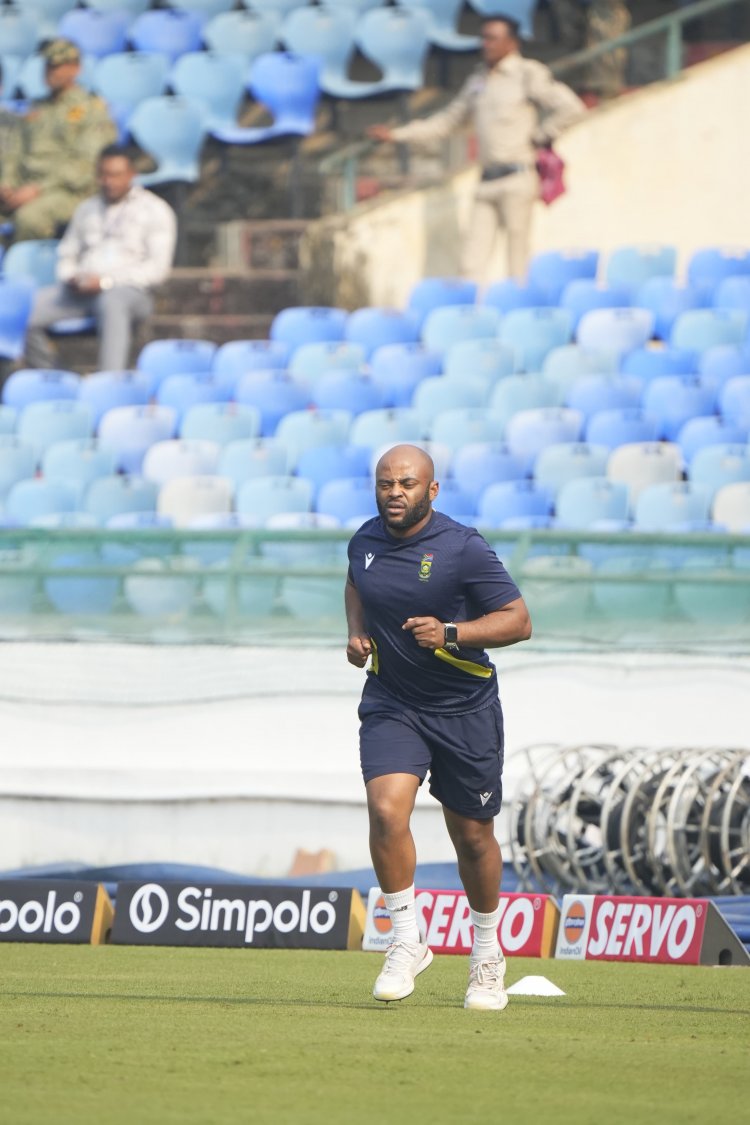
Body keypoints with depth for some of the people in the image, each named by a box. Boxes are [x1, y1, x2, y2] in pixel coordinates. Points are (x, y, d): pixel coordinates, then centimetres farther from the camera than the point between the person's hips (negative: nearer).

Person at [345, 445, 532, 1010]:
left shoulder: (463, 548, -15)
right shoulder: (366, 541, 0)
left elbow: (518, 620, -14)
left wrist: (450, 633, -27)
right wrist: (357, 631, 5)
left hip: (464, 707, -3)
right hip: (391, 703, 3)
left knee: (472, 836, 8)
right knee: (387, 811, -20)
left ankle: (487, 954, 30)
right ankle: (407, 941, -6)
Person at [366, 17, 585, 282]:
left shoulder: (528, 74, 0)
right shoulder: (477, 81, 18)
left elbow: (571, 108, -8)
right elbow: (447, 121, 27)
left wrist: (539, 137, -5)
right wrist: (397, 134, 21)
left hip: (516, 178, -6)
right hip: (487, 181, 6)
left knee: (518, 265, -7)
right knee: (472, 263, -3)